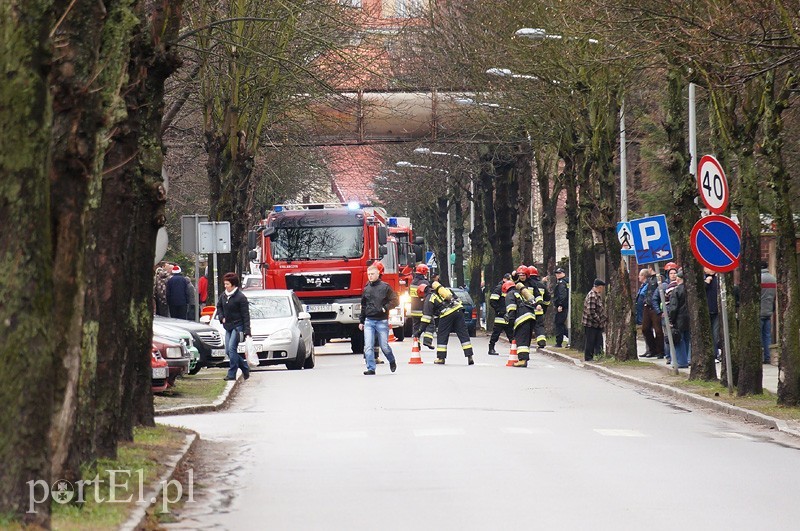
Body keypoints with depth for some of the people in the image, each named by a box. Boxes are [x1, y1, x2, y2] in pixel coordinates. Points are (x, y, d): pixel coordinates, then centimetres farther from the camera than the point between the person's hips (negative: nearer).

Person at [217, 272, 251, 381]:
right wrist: (221, 317, 7)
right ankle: (245, 367, 22)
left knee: (232, 348, -16)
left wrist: (247, 331, -16)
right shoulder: (223, 295, 7)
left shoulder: (240, 297, -12)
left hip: (238, 326, -8)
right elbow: (219, 306, 26)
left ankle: (232, 374, -12)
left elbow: (246, 315, -12)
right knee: (228, 351, 6)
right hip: (228, 327, 8)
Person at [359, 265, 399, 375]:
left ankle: (392, 361, 29)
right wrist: (361, 321, 19)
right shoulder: (366, 289, 11)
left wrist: (385, 308, -13)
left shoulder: (385, 287, -2)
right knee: (368, 347, -7)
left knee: (384, 346, 2)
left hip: (382, 321, -3)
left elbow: (395, 300, -1)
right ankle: (371, 368, -5)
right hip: (369, 321, 3)